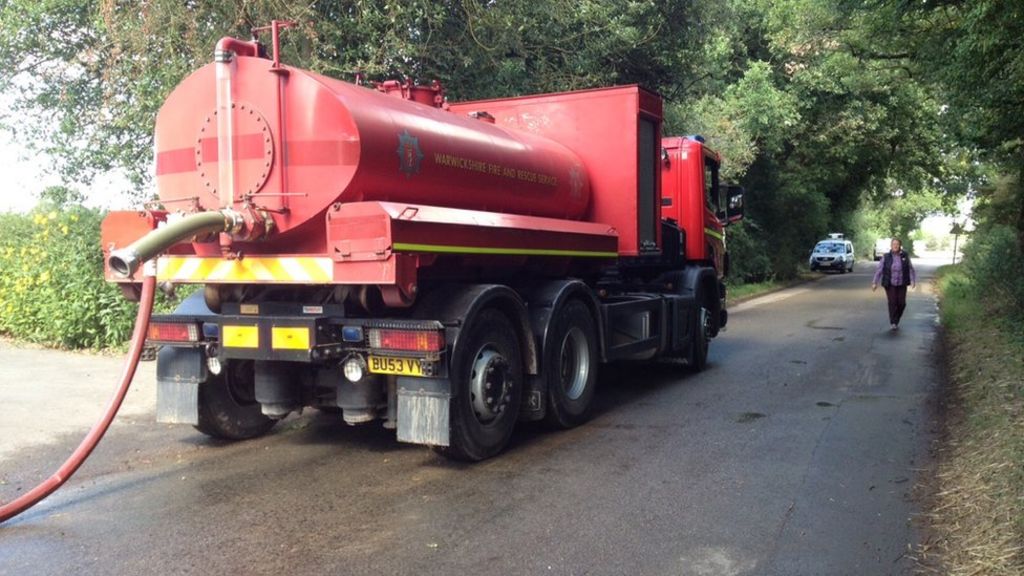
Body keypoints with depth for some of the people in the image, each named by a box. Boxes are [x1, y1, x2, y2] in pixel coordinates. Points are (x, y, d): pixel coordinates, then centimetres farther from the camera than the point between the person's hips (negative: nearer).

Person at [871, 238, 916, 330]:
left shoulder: (905, 256, 0)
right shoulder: (886, 257, -3)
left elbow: (911, 269, 3)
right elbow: (879, 270, -4)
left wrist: (912, 281, -7)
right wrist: (875, 282, -11)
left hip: (902, 284, 2)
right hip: (890, 284, -2)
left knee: (901, 303, 1)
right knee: (892, 302, -11)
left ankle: (896, 320, 24)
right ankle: (892, 323, -4)